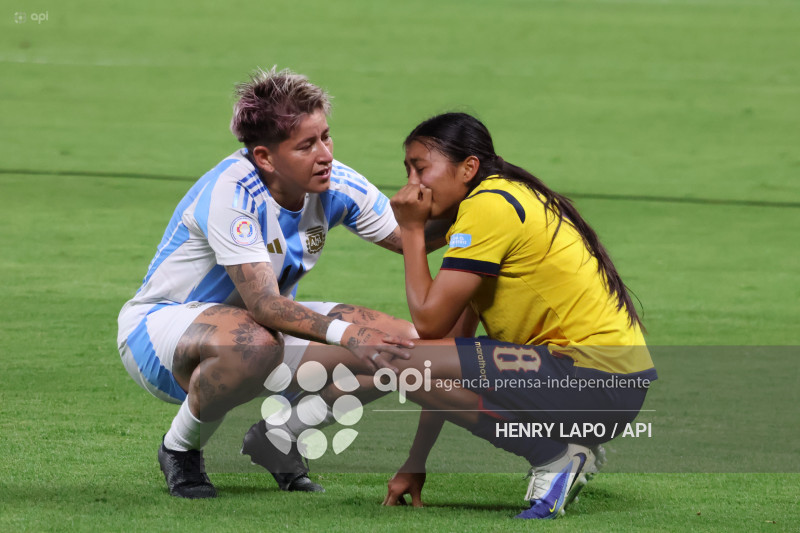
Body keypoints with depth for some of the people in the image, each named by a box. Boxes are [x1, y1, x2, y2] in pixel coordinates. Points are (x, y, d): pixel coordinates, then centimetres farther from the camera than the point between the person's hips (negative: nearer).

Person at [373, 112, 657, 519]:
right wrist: (416, 462, 18)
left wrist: (411, 231, 1)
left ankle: (557, 457, -10)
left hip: (596, 384, -10)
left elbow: (429, 321, -14)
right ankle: (572, 447, 13)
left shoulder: (487, 207, -11)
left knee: (400, 359, -17)